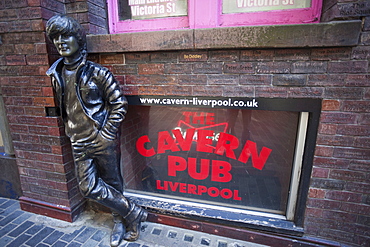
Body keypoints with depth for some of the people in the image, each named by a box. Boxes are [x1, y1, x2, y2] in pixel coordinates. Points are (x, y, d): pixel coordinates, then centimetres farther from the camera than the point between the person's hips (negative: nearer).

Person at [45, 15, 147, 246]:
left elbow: (119, 103, -10)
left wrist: (107, 133, -13)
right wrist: (71, 132, 14)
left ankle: (122, 221, 31)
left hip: (103, 140, -5)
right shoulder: (56, 74, 9)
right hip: (80, 143, 6)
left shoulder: (96, 72, -9)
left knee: (112, 183, 8)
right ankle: (133, 212, 23)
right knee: (89, 187, 5)